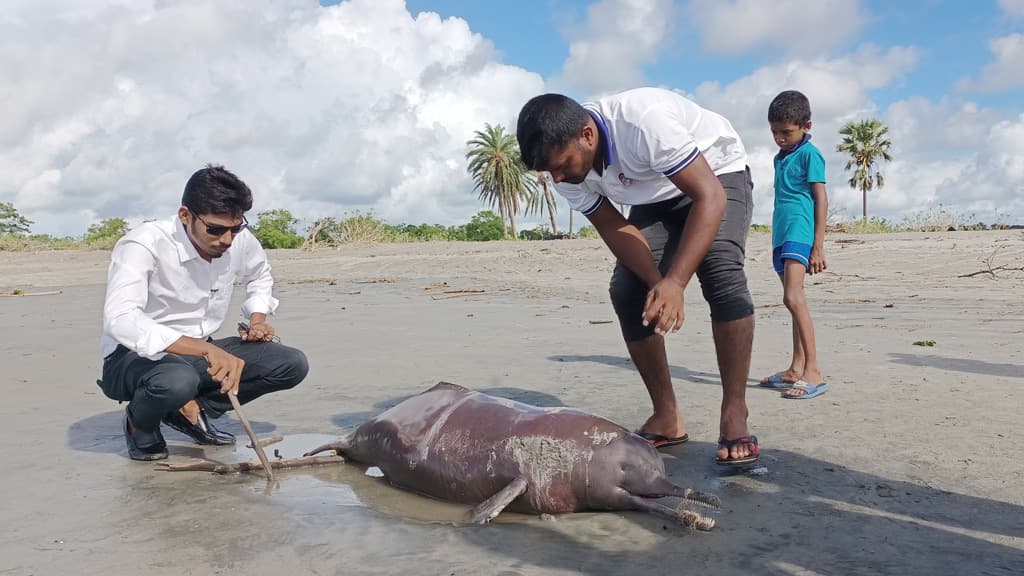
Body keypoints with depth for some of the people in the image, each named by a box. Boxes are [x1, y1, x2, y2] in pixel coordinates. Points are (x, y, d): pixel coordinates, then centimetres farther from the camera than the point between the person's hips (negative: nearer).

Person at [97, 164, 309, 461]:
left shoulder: (239, 240, -7)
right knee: (177, 380, -41)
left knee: (293, 364, -10)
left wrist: (258, 316, -1)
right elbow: (120, 319, -42)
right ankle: (140, 422, -2)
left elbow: (260, 275, 19)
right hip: (135, 357, -6)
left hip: (199, 354, 6)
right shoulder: (143, 245, -25)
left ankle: (191, 411, 4)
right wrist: (207, 349, -51)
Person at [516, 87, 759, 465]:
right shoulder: (565, 166, -19)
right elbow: (615, 229, -16)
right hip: (655, 197, 5)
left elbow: (709, 197, -39)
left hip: (715, 173, -5)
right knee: (626, 290, -12)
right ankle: (667, 419, -2)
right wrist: (657, 282, -33)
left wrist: (675, 282, -47)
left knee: (721, 274, -29)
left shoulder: (644, 120, -39)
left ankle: (734, 419, -22)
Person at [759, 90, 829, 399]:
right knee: (794, 300, 10)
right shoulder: (781, 157, 19)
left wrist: (818, 246, -15)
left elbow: (821, 200, -10)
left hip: (800, 232, -9)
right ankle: (796, 370, 15)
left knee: (793, 298, -20)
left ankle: (813, 373, -20)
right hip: (782, 234, 9)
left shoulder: (809, 154, -5)